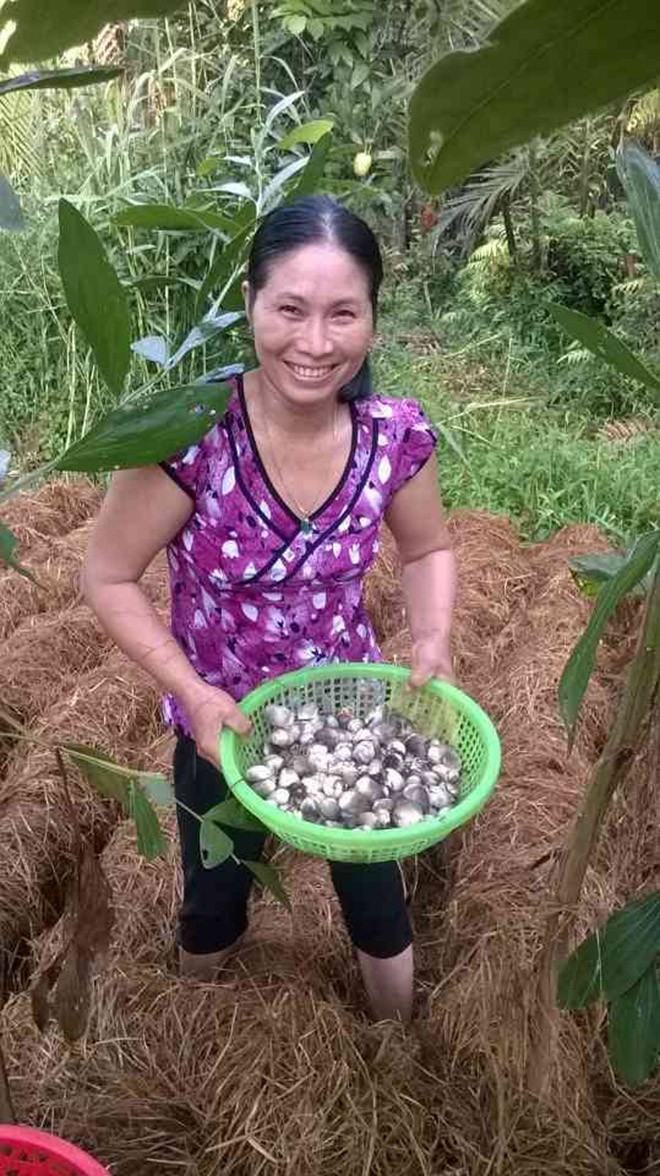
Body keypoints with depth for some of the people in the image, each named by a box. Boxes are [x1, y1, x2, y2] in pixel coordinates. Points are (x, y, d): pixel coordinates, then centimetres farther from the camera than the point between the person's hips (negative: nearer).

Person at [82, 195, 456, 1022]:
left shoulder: (396, 434, -17)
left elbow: (428, 550, 1)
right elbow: (108, 578, -16)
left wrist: (432, 641, -16)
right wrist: (193, 695, -25)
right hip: (224, 725, -1)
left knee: (379, 910, 21)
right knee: (213, 913, 25)